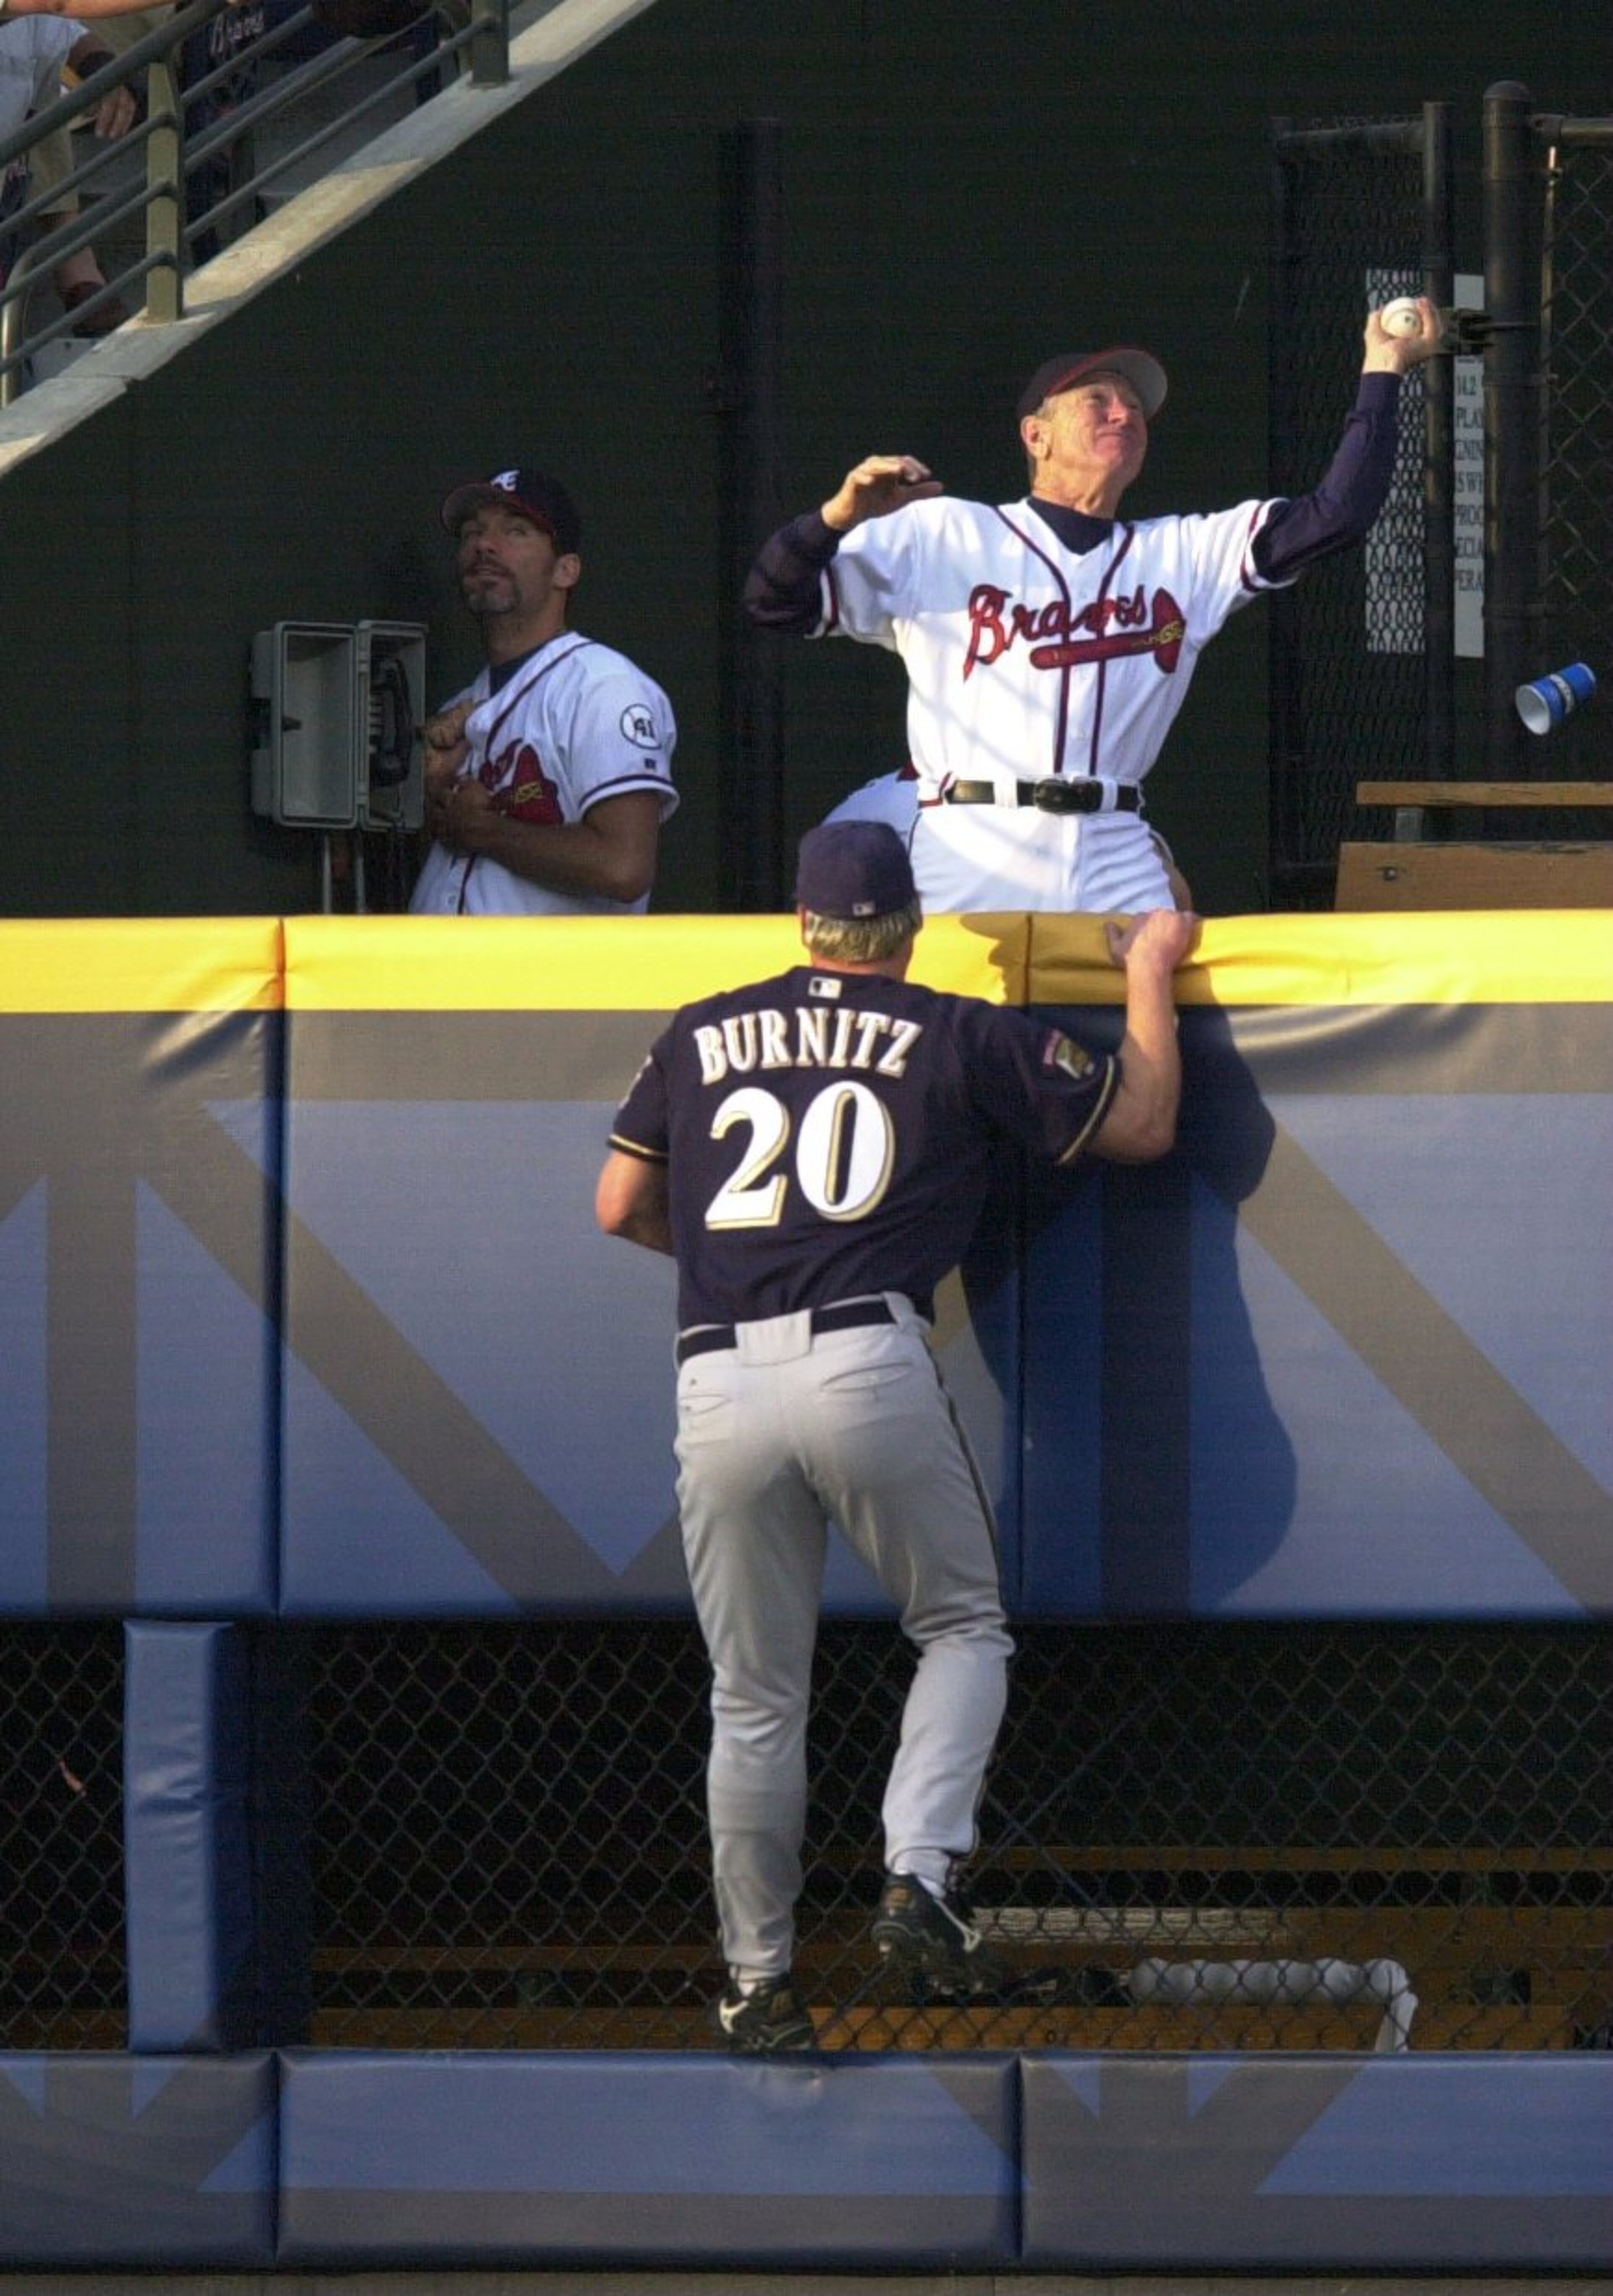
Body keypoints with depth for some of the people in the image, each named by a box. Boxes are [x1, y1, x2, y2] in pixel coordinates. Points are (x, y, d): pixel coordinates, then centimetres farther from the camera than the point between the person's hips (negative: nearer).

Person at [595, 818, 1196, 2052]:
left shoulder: (702, 1037, 17)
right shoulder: (965, 1036, 9)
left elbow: (620, 1209, 20)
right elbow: (1144, 1126, 15)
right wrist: (1152, 972, 30)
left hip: (717, 1384, 3)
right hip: (872, 1369, -3)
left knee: (754, 1702, 11)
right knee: (965, 1627, 16)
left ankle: (757, 1984, 15)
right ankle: (921, 1878, -5)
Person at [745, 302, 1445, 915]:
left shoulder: (1183, 555, 21)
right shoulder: (941, 536, 11)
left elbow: (1335, 516, 15)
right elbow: (775, 603, 6)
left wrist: (1384, 374, 11)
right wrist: (839, 516, -13)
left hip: (1117, 869, 3)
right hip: (971, 867, -3)